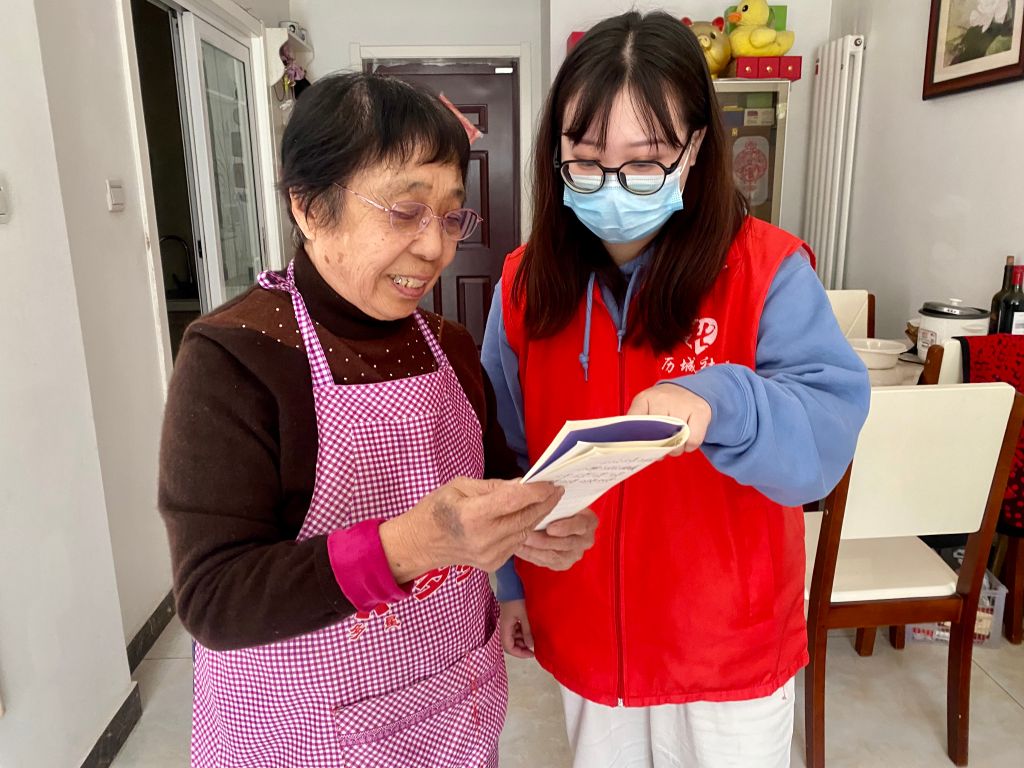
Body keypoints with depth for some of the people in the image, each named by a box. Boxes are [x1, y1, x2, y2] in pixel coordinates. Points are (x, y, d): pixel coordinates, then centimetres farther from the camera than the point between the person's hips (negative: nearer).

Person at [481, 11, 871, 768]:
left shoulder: (767, 269, -14)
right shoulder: (527, 282, -5)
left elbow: (829, 431, -22)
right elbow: (504, 452, 2)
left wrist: (718, 405, -42)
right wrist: (508, 580, 6)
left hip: (729, 644, -2)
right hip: (581, 635, 3)